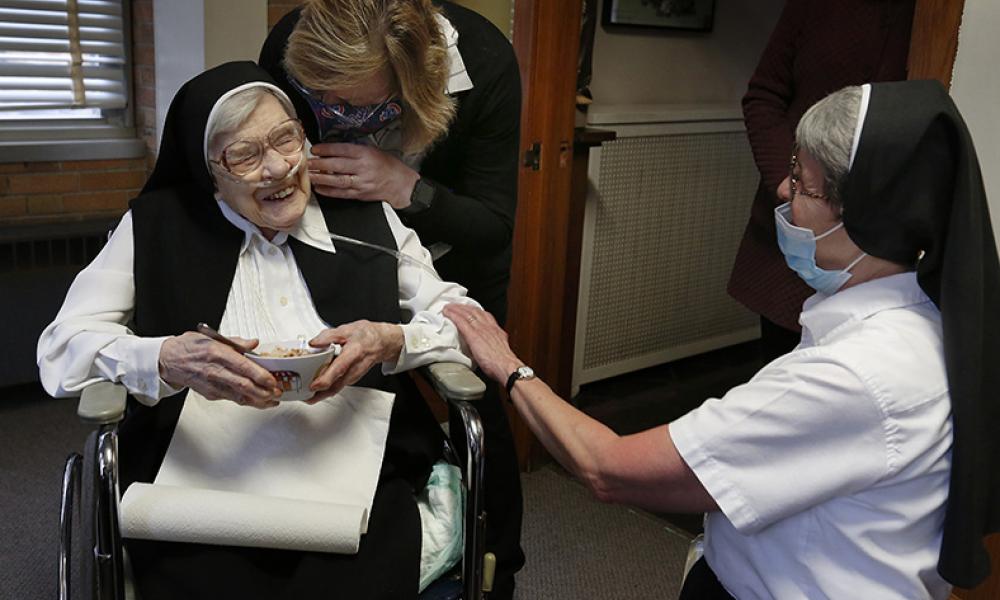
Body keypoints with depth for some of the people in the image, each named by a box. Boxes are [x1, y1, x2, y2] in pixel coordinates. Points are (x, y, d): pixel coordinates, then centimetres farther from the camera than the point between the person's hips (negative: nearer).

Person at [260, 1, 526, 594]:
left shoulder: (485, 61, -36)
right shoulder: (288, 49, -30)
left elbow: (495, 225, -30)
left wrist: (404, 186, -46)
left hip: (455, 254, -2)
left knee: (476, 408, 4)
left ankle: (500, 569, 28)